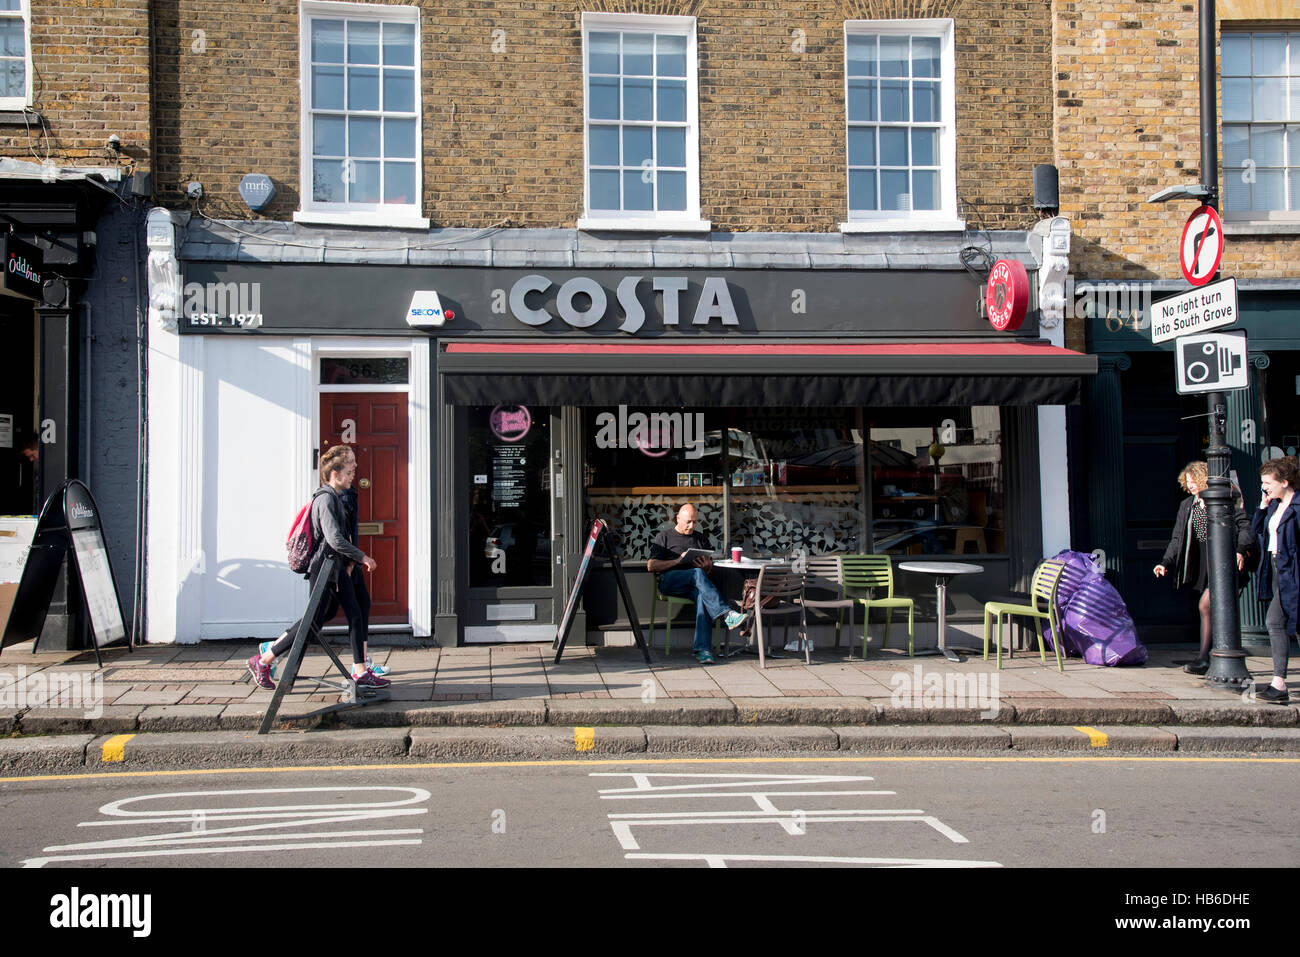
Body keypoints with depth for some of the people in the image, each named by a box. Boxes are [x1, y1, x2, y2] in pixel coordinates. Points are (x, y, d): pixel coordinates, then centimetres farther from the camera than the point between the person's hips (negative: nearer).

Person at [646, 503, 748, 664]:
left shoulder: (701, 538, 25)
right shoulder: (665, 536, 14)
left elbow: (709, 569, 24)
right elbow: (651, 566, 3)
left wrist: (708, 566, -2)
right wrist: (678, 561, -9)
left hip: (694, 585, 2)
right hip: (669, 581, -2)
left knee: (703, 596, -35)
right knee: (697, 573, -35)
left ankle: (703, 650, -46)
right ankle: (727, 614, -45)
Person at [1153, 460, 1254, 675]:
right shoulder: (1187, 505, 15)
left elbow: (1245, 525, -6)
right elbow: (1177, 539, 16)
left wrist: (1240, 550, -20)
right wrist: (1166, 563, 7)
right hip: (1201, 561, 6)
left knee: (1205, 605, -16)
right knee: (1211, 608, 7)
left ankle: (1203, 659, -12)